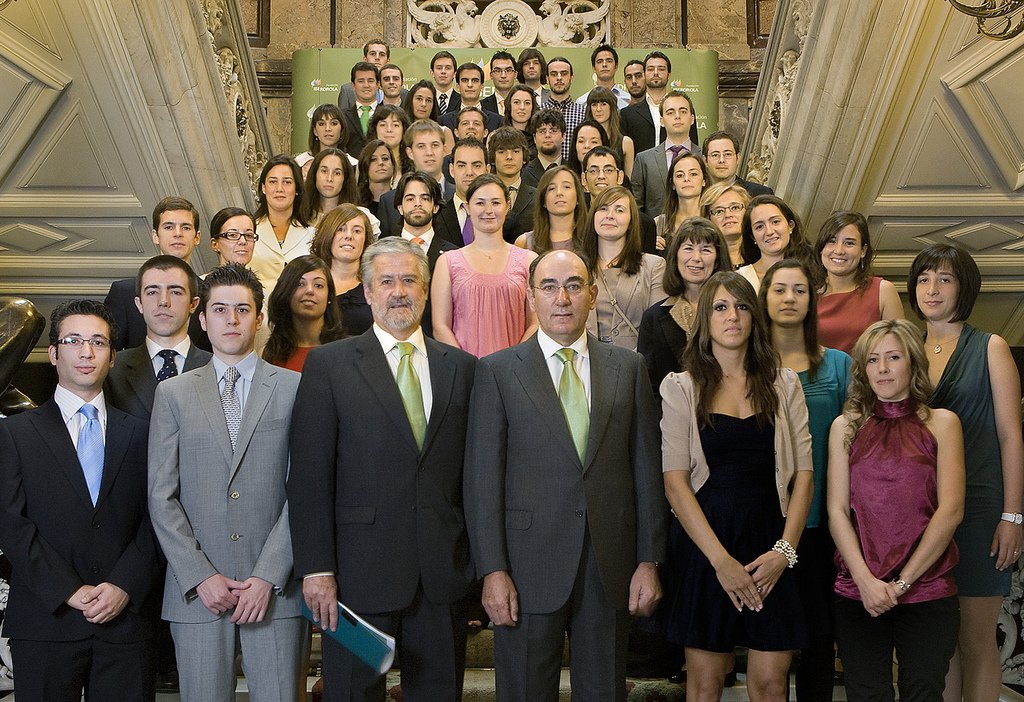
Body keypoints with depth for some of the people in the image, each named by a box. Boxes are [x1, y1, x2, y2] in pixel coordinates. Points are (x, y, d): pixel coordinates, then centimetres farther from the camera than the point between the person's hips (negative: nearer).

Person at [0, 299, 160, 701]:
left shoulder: (139, 433, 11)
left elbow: (154, 519, 4)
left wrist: (124, 585, -11)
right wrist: (70, 592, -12)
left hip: (126, 619, 1)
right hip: (46, 620, -1)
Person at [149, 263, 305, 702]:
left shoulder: (295, 388, 5)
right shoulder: (173, 394, 9)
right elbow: (161, 497, 4)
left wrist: (268, 576, -9)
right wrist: (201, 576, -6)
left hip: (275, 590, -1)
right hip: (196, 591, 1)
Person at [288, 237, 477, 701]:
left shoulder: (462, 367, 9)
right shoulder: (329, 364, 0)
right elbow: (309, 476, -5)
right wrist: (316, 569, -11)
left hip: (442, 574, 3)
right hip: (360, 571, -2)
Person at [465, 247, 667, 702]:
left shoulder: (628, 368, 7)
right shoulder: (497, 371, 0)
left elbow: (646, 468, 7)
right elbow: (482, 477, -4)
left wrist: (649, 561, 2)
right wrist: (492, 570, -10)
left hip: (610, 566, 2)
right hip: (530, 566, -2)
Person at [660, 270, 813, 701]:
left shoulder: (783, 384, 9)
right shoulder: (681, 387, 1)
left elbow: (803, 474, 5)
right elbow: (675, 481, -6)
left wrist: (785, 550, -8)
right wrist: (721, 558, -13)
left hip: (771, 547, 2)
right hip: (705, 543, -2)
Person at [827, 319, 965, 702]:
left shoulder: (941, 423, 4)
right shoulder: (846, 426, 9)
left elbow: (951, 510, -4)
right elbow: (837, 511, 2)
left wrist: (902, 582, -9)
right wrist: (866, 580, -11)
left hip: (927, 591, -1)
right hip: (858, 593, 1)